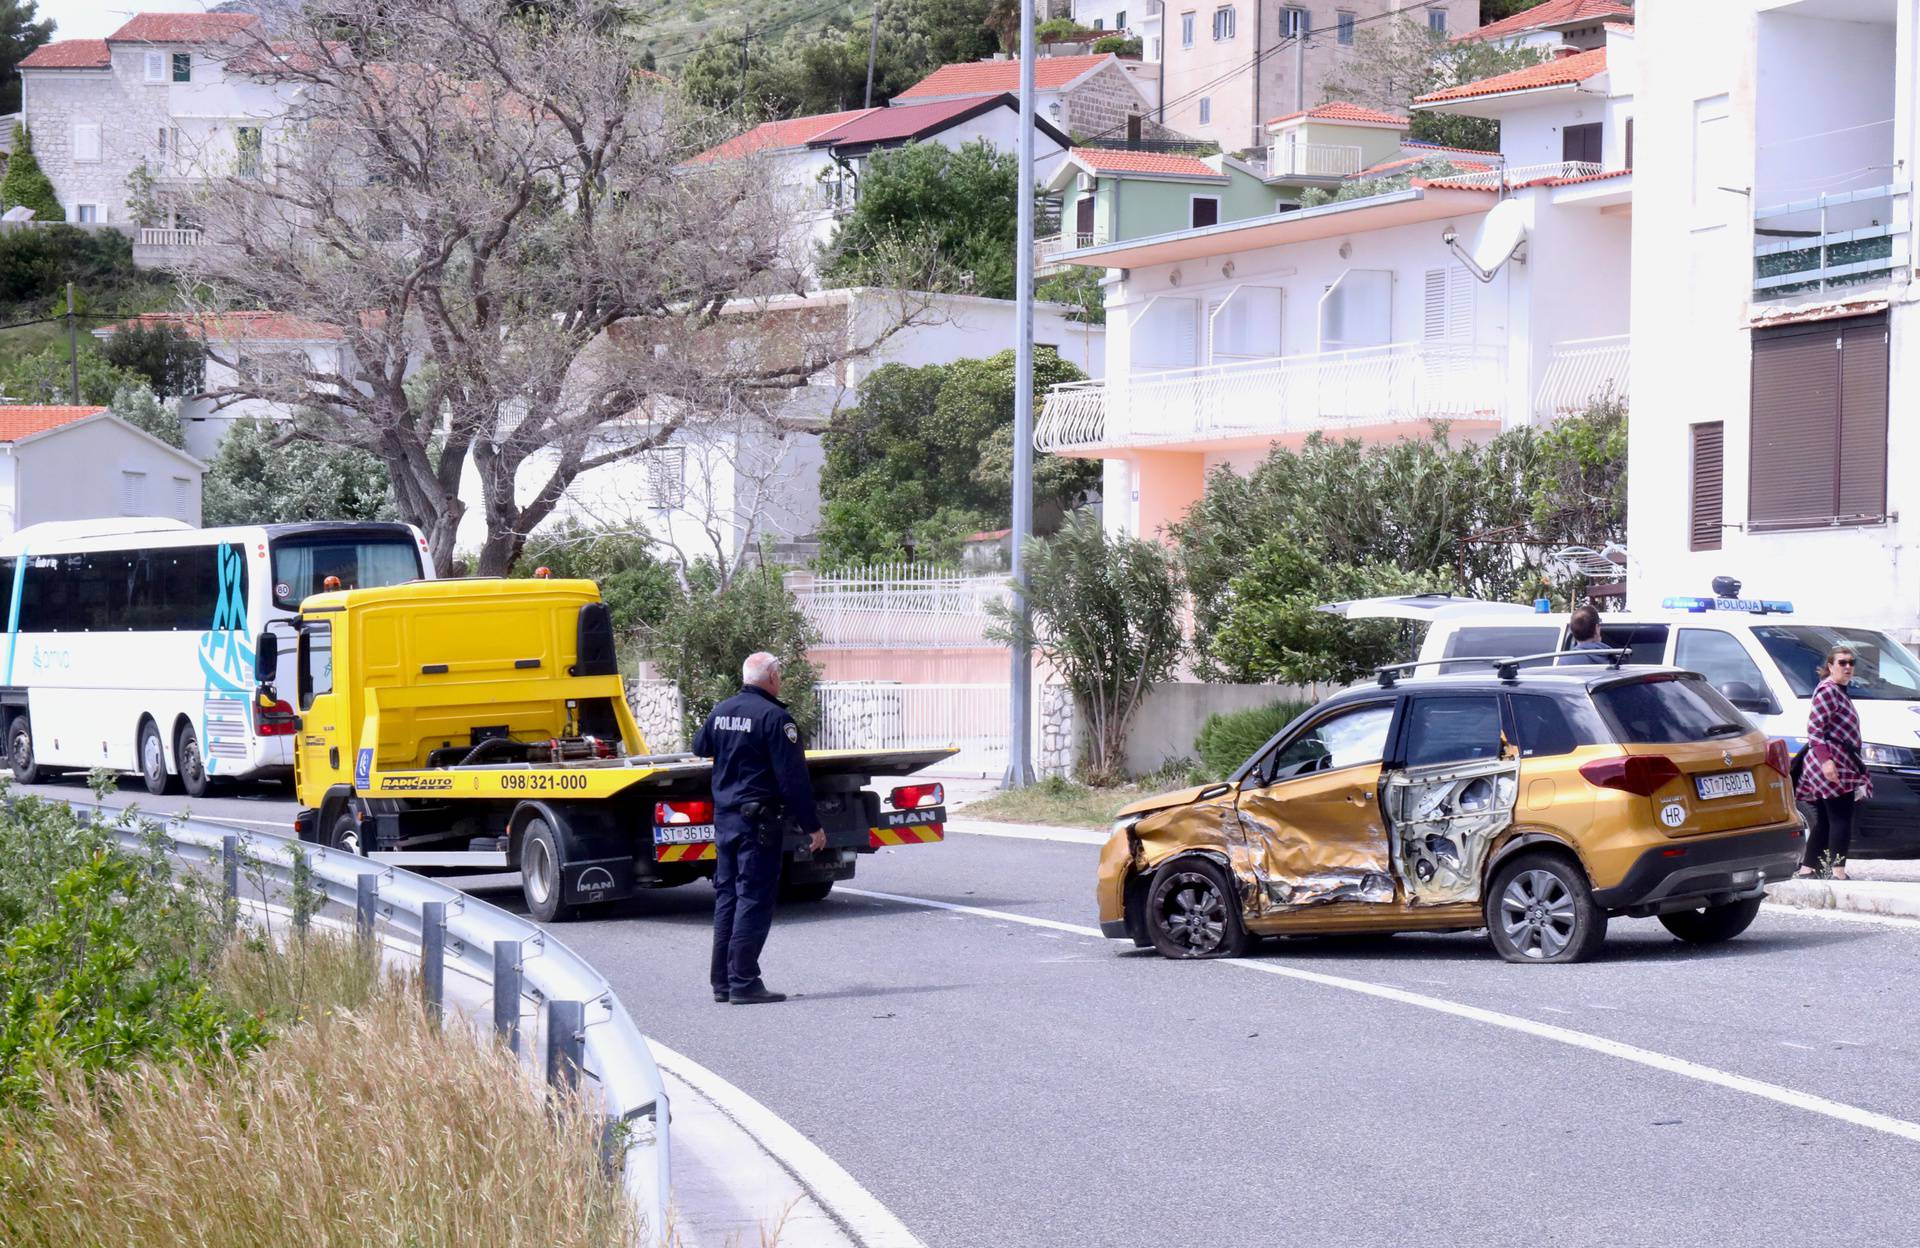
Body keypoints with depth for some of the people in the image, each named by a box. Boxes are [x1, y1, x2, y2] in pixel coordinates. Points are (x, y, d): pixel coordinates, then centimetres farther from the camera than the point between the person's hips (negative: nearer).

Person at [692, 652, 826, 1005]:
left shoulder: (721, 712, 8)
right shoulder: (774, 717, -14)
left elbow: (700, 747, 28)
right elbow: (793, 779, -16)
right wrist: (812, 825, -11)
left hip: (724, 816, 8)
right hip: (759, 820, -8)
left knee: (726, 896, 13)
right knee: (754, 899, -5)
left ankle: (722, 981, 16)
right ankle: (743, 982, -7)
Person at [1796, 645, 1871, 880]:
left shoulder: (1839, 691, 21)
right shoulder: (1827, 691, -11)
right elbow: (1814, 728, -18)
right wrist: (1825, 759, -27)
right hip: (1833, 766, -11)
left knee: (1824, 821, 12)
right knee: (1841, 818, -13)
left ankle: (1807, 869, 15)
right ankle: (1838, 871, -17)